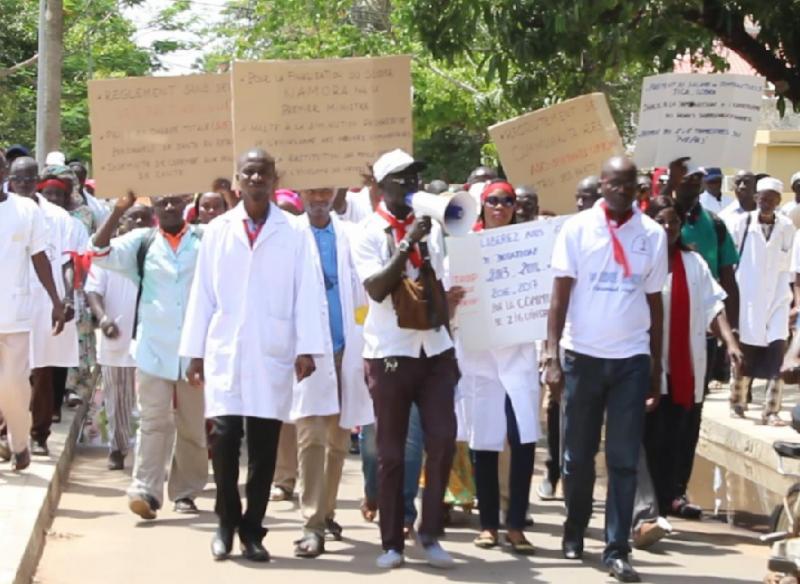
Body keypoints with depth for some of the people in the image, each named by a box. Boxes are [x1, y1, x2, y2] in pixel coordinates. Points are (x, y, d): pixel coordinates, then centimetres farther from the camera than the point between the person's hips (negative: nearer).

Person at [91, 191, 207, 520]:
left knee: (193, 424, 8)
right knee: (154, 421, -6)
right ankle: (145, 491, -12)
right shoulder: (141, 242, 7)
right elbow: (99, 252, -4)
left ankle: (185, 492, 18)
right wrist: (119, 210, -11)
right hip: (154, 348, -1)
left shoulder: (206, 239, 6)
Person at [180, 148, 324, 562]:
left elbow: (305, 294, -1)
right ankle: (227, 523, 11)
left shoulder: (293, 234, 3)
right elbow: (202, 294, 7)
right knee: (224, 437, -7)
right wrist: (195, 352, 4)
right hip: (225, 351, 1)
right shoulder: (217, 231, 8)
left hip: (273, 354, 0)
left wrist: (307, 348, -9)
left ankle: (252, 530, 13)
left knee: (264, 446, 2)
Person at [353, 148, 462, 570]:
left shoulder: (430, 227, 9)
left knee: (442, 442, -4)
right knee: (391, 452, 2)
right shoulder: (370, 232, -5)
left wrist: (451, 346, 14)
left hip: (434, 349, 4)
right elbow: (376, 289, -17)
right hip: (390, 353, -4)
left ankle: (430, 534, 8)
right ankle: (392, 541, 10)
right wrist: (407, 244, -22)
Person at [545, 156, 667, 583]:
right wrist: (552, 356, -9)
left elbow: (654, 302, 8)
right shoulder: (577, 228, -2)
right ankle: (574, 531, 30)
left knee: (624, 460, -1)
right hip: (583, 355, 0)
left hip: (632, 359, 1)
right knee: (578, 455, 10)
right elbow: (560, 294, -1)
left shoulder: (653, 235, 3)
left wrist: (656, 370, 8)